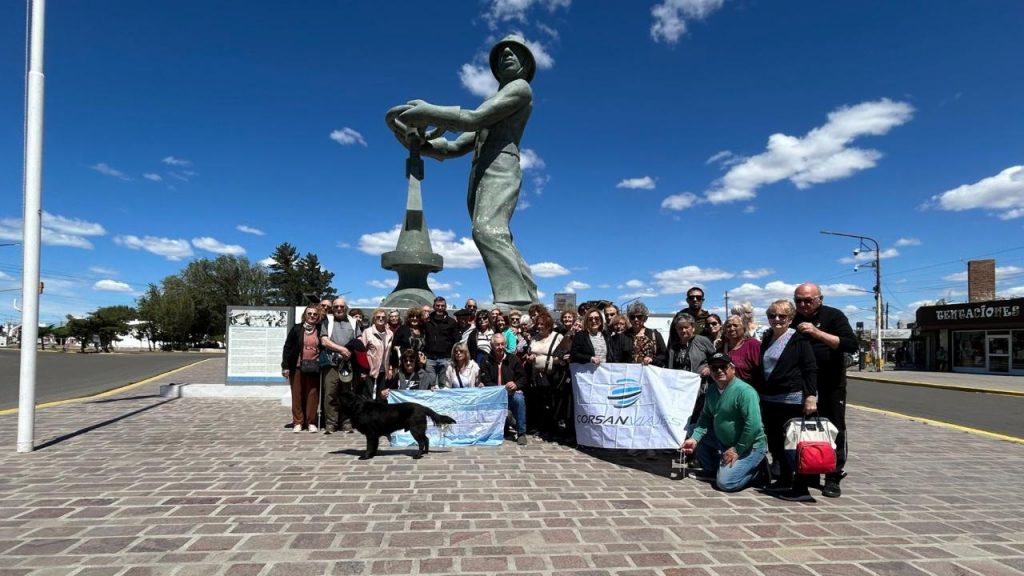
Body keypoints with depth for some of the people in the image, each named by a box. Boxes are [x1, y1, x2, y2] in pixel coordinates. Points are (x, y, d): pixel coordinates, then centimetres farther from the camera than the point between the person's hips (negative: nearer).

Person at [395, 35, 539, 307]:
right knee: (497, 239, -1)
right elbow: (455, 148, 28)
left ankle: (514, 301, -41)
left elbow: (474, 118, -6)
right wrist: (417, 144, 14)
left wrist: (428, 113, -2)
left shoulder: (521, 87, 9)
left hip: (501, 169, -9)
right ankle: (528, 302, -3)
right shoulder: (491, 106, 34)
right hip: (480, 176, 9)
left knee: (488, 230, -30)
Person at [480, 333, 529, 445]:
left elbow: (523, 378, 5)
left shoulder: (513, 359, 7)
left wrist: (516, 385, -19)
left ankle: (521, 433, -22)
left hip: (512, 393, 0)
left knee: (519, 399, -34)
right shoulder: (487, 362, 4)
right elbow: (485, 381, -6)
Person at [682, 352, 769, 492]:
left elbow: (753, 425, -29)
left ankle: (755, 466, 6)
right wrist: (694, 438, -7)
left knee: (725, 483, -19)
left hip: (749, 446, -8)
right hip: (723, 441, 8)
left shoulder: (744, 391, -23)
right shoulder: (712, 390, 4)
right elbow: (705, 417, 9)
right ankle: (712, 470, 19)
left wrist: (737, 450, -22)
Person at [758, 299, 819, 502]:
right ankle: (784, 481, 27)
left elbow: (811, 369, -9)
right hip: (770, 400, 8)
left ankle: (801, 489, 2)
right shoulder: (767, 339, 15)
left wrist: (810, 396, -18)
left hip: (793, 400, -7)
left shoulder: (799, 339, -5)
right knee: (775, 442, 13)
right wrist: (759, 395, 19)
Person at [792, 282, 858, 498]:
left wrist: (818, 333, -28)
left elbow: (851, 345, -20)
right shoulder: (793, 320, 5)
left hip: (831, 385, -3)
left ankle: (833, 479, 9)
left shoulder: (834, 316, -7)